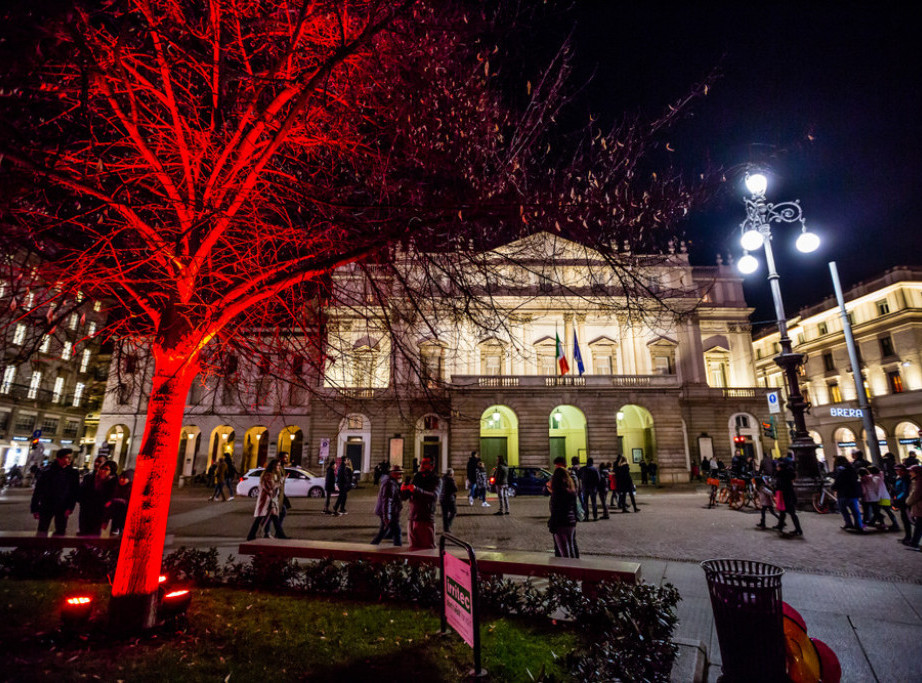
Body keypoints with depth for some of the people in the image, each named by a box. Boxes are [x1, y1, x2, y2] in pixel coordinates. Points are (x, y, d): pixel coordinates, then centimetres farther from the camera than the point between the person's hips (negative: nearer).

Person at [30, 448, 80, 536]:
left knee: (60, 532, 9)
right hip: (46, 507, -1)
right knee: (42, 532, 9)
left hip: (62, 509, 1)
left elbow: (75, 492, -2)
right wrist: (35, 509, -5)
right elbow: (37, 491, -4)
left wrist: (70, 507, -9)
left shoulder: (73, 473, -4)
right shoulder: (47, 471, -9)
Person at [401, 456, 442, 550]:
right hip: (413, 519, 5)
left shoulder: (436, 480, -1)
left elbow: (434, 496, -21)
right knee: (413, 548, 9)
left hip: (427, 520, -5)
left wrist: (416, 490, -33)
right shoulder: (416, 478, 14)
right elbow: (404, 497, 11)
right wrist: (403, 490, -13)